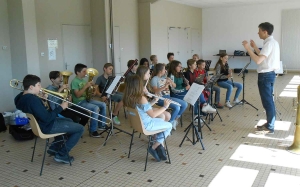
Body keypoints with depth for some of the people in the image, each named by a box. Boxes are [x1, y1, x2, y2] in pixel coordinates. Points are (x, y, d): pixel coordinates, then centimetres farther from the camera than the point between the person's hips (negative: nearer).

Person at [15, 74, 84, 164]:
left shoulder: (21, 96, 0)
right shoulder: (32, 99, -31)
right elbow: (47, 118, -31)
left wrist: (42, 99, 3)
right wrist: (61, 107, -21)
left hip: (39, 123, 11)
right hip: (47, 127, -11)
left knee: (69, 121, 30)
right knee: (80, 128, -4)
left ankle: (54, 148, 27)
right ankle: (61, 155, 5)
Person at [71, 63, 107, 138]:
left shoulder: (83, 80, 11)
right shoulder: (74, 81, -14)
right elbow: (77, 95, -23)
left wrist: (91, 86, -1)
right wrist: (86, 86, -24)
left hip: (86, 99, 9)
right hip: (79, 102, -9)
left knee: (103, 105, 1)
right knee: (96, 108, -29)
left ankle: (101, 125, 13)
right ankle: (93, 131, -22)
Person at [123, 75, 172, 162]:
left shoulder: (127, 98, -5)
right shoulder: (141, 98, -29)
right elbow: (152, 115, -23)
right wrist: (165, 106, -14)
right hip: (145, 125, -8)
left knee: (162, 121, 28)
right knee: (169, 125, 10)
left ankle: (158, 145, 23)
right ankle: (154, 147, 13)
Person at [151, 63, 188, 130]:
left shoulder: (164, 77, 13)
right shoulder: (154, 79, -8)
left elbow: (174, 86, 14)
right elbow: (155, 91, -21)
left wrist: (170, 81, -7)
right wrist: (164, 86, -30)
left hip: (168, 97, 8)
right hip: (160, 99, -8)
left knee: (185, 104, -4)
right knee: (177, 107, -27)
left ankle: (174, 120, 9)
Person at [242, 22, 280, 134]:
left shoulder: (269, 43, -19)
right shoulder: (273, 42, 13)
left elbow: (258, 60, -28)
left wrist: (248, 48, -23)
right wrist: (255, 47, 16)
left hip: (265, 75, -11)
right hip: (269, 74, 11)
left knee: (267, 101, -2)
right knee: (269, 100, 17)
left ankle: (270, 128, 7)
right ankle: (269, 123, 28)